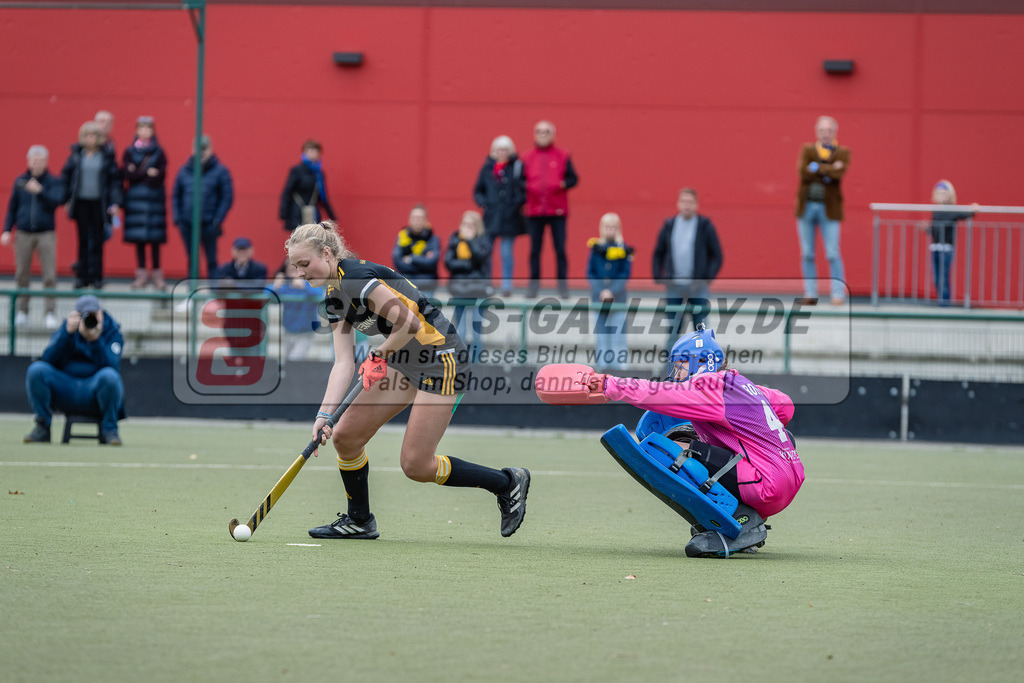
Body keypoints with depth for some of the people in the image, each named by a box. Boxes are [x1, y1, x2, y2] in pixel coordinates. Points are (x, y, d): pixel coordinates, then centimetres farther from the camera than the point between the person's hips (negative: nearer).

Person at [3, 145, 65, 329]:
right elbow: (12, 208, 12)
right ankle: (22, 311, 14)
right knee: (22, 275, 4)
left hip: (46, 235, -2)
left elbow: (56, 201, -13)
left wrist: (40, 191, -27)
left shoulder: (54, 182, 3)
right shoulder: (20, 182, 9)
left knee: (49, 276, -7)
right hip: (23, 235, 2)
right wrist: (7, 230, 5)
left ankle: (50, 313, -2)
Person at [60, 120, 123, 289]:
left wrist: (115, 203, -6)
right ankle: (82, 276, 8)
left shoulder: (107, 156, 0)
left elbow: (114, 180, 1)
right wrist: (66, 199, 4)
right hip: (81, 203, 1)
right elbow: (65, 176, 9)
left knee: (97, 241, 1)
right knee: (83, 240, 3)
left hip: (99, 203, -1)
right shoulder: (76, 155, 4)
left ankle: (96, 277, 8)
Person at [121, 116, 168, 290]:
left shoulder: (159, 152, 5)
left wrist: (137, 174, -10)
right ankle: (141, 274, 5)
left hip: (154, 197, -1)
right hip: (135, 198, 1)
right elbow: (127, 174, -4)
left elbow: (160, 176, -6)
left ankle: (157, 274, 1)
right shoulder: (129, 152, 8)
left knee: (155, 238, -3)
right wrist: (147, 173, -9)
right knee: (139, 238, 0)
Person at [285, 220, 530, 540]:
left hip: (441, 358, -9)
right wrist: (324, 414, -10)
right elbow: (343, 363, 1)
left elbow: (410, 323, -29)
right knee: (345, 435, 3)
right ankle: (359, 520, 21)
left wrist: (381, 352, -11)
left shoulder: (356, 277, -23)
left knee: (416, 466, -7)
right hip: (404, 359, 9)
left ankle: (508, 483, 9)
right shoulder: (334, 297, 6)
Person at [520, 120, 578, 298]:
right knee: (534, 250, 2)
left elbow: (573, 179, 6)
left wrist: (563, 184, -13)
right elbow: (521, 180, 10)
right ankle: (533, 285, 9)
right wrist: (527, 187, -10)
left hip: (557, 210, -1)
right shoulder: (527, 157, 10)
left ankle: (563, 286, 3)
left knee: (560, 250, -2)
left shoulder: (562, 156, 7)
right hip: (534, 211, 1)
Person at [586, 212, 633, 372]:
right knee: (601, 330, 5)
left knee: (618, 328, -7)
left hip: (617, 295, -2)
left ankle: (620, 361, -5)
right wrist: (600, 291, -8)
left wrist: (612, 291, -13)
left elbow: (625, 274, -3)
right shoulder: (596, 248, 5)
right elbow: (590, 273, 4)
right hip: (599, 296, 2)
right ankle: (603, 361, 10)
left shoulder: (624, 249, 0)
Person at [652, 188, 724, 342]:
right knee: (673, 330, 2)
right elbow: (658, 254, 16)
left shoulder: (705, 226, 1)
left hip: (697, 287, -2)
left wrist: (707, 278, -9)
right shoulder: (669, 225, 8)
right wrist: (658, 277, 4)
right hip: (673, 287, 2)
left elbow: (717, 256, 2)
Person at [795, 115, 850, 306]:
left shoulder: (842, 152, 2)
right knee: (807, 253, 5)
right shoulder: (807, 150, 7)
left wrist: (816, 168, -13)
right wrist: (829, 170, -13)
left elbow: (839, 172, -18)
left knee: (833, 253, -8)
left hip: (829, 209, -3)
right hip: (807, 206, 3)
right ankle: (811, 293, 12)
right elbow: (803, 172, -11)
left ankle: (838, 293, -4)